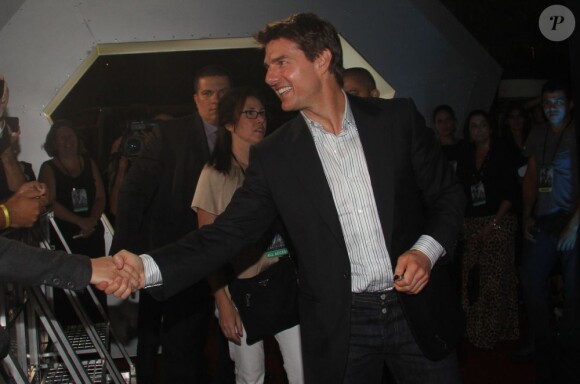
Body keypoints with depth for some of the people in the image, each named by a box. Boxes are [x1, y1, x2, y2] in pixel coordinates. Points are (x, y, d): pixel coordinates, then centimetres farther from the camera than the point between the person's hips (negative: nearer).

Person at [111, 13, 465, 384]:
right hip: (341, 325, 0)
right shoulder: (273, 155, -2)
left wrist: (427, 251, -14)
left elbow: (448, 194, 5)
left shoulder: (398, 118, -2)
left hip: (418, 311, 0)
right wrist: (148, 267, -19)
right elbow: (229, 232, -5)